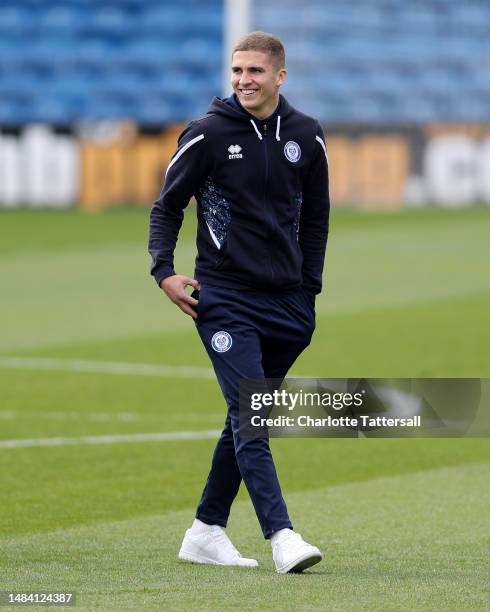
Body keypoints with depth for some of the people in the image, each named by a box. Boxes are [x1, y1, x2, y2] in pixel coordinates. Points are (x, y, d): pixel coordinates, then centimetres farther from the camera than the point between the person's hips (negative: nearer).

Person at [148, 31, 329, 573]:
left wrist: (309, 287, 14)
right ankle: (281, 537, -22)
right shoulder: (208, 134, -4)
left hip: (286, 304, 4)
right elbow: (167, 206, 4)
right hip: (225, 299, -4)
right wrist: (164, 271, -9)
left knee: (246, 421, 9)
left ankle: (206, 533, 19)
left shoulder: (306, 137, 7)